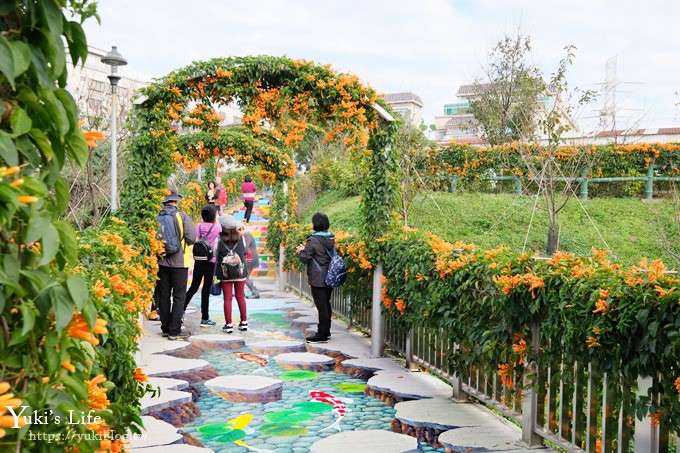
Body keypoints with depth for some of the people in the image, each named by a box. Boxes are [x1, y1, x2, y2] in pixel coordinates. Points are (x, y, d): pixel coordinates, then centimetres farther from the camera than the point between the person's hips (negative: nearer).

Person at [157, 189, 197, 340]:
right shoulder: (182, 217, -11)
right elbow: (191, 238, -15)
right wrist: (180, 243, 5)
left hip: (161, 262, 4)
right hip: (179, 262, -3)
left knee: (163, 296, 13)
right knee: (179, 296, 2)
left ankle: (165, 328, 20)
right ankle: (174, 331, 1)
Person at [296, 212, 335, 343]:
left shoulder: (313, 240, -16)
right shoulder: (331, 238, 7)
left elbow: (305, 259, -14)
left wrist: (301, 251, 9)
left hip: (318, 279, -8)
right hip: (329, 277, 8)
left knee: (321, 306, -3)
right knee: (326, 304, 17)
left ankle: (322, 334, 2)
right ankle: (326, 331, 26)